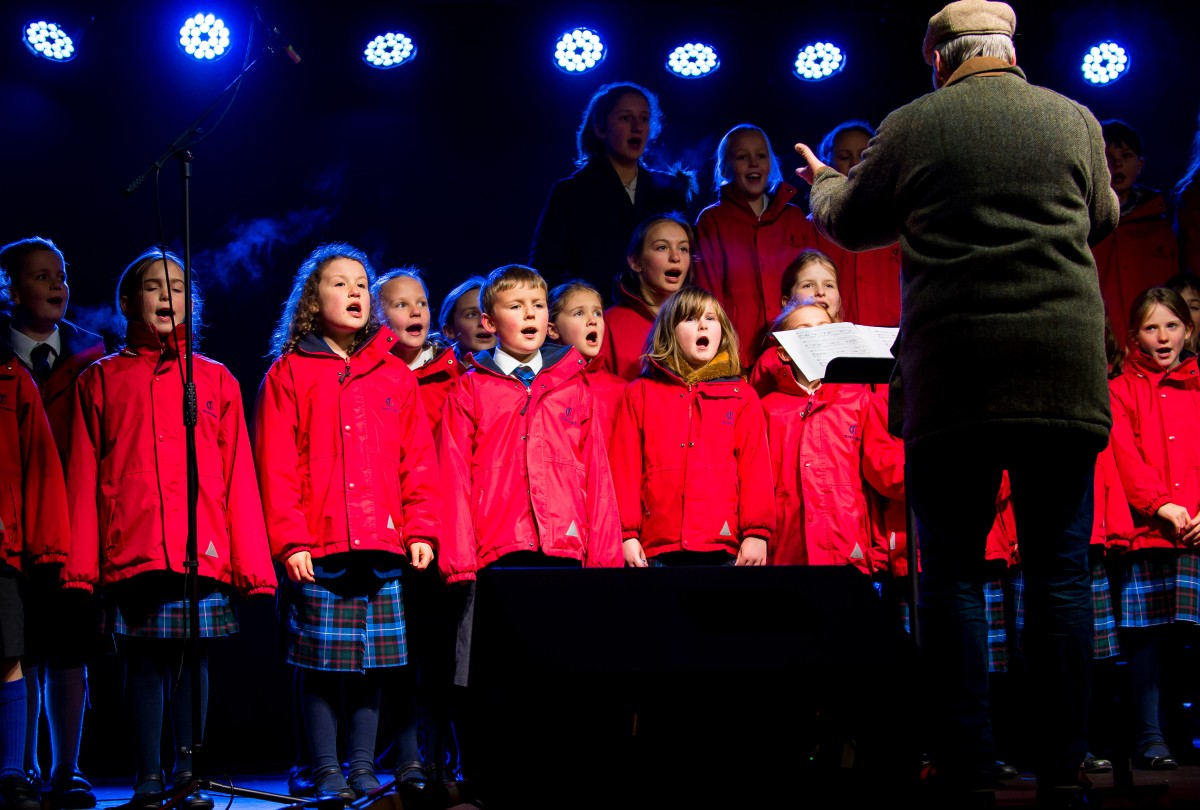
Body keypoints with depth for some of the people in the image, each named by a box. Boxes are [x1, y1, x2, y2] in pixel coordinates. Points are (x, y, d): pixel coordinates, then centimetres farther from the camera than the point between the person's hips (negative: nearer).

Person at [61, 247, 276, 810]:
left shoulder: (215, 380, 12)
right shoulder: (102, 380, 10)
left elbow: (238, 478, 8)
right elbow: (83, 477, 5)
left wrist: (252, 564, 1)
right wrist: (81, 564, -3)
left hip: (202, 553, 1)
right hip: (131, 551, -1)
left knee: (192, 660, 4)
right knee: (142, 662, 2)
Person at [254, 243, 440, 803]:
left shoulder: (394, 375, 12)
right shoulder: (288, 373, 3)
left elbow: (418, 459, 10)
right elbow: (275, 465, -2)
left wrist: (420, 529, 2)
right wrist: (289, 540, -10)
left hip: (382, 545, 3)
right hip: (317, 548, -3)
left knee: (373, 662, 6)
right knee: (320, 663, 1)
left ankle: (363, 767, 16)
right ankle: (326, 771, 10)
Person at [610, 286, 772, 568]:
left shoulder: (742, 396, 13)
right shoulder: (640, 394, 13)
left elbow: (755, 468, 5)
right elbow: (626, 466, 7)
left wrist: (756, 533, -4)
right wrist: (627, 534, -1)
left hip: (724, 549, 0)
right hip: (656, 549, 0)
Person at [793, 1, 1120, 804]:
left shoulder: (910, 127, 2)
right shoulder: (1076, 121, 7)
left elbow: (849, 226, 16)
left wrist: (824, 183, 38)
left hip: (951, 379, -1)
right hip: (1065, 375, 1)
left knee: (953, 573, 5)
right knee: (1061, 571, 6)